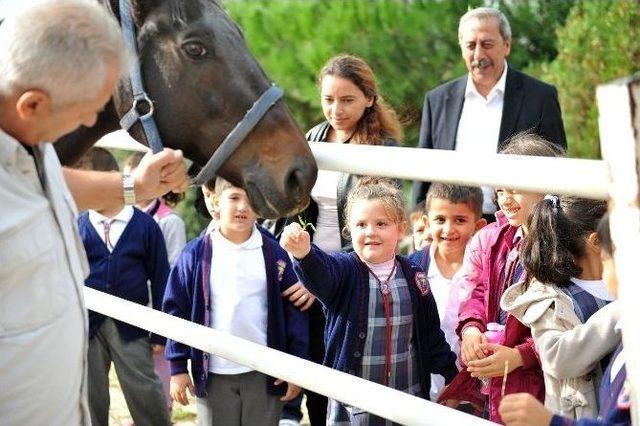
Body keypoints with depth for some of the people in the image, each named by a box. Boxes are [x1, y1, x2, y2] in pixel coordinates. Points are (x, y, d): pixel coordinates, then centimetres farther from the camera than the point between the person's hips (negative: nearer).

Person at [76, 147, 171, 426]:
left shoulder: (144, 225, -2)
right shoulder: (76, 227, 1)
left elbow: (160, 280, 2)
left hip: (131, 327, -2)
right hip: (86, 326, 2)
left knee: (146, 398, 2)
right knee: (90, 398, 12)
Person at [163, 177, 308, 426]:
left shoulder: (274, 253, -1)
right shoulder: (196, 254, -3)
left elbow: (293, 310, 1)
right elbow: (176, 309, 1)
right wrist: (178, 367, -1)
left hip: (266, 375, 0)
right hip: (213, 374, 0)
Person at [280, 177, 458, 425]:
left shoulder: (414, 277, 2)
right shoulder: (345, 269, -7)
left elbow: (431, 335, 11)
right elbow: (322, 274, -31)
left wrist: (452, 376, 11)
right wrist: (304, 254, -52)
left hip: (407, 401, 2)